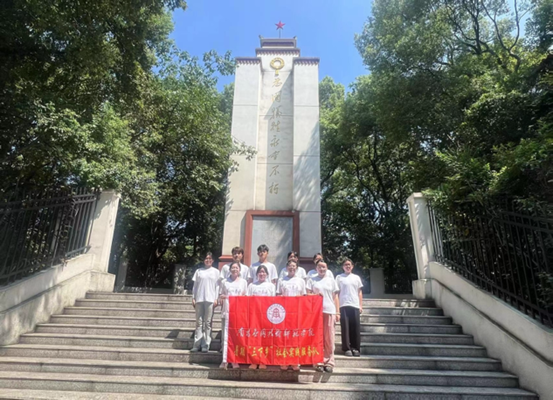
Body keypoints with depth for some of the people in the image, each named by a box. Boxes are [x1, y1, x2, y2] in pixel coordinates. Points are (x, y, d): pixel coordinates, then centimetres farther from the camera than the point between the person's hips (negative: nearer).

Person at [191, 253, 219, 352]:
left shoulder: (216, 271, 9)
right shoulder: (199, 271, 13)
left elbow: (217, 286, 5)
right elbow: (195, 285, 12)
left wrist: (216, 299, -3)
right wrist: (193, 298, 5)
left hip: (210, 299, -2)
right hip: (199, 299, 2)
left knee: (208, 322, -1)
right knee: (199, 322, 4)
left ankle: (206, 345, 3)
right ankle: (197, 344, 8)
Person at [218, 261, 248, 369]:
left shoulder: (243, 282, 10)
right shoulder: (224, 282, 10)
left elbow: (245, 297, 14)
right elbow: (220, 296, 14)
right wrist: (221, 298, -7)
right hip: (227, 311, 0)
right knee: (226, 335, -3)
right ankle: (225, 360, 1)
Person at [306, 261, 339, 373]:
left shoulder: (331, 280, 14)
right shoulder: (312, 280, 11)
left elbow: (335, 297, 13)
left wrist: (338, 312, 6)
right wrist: (315, 295, -13)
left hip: (330, 311, 1)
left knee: (329, 338, 1)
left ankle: (329, 362, 8)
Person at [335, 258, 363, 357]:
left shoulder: (356, 277, 14)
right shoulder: (339, 277, 6)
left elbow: (359, 292, 15)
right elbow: (337, 293, 4)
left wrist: (361, 306, 6)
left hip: (355, 305, 2)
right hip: (343, 305, -2)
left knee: (356, 327, 1)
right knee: (345, 327, -2)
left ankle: (355, 348, 10)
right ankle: (347, 349, 5)